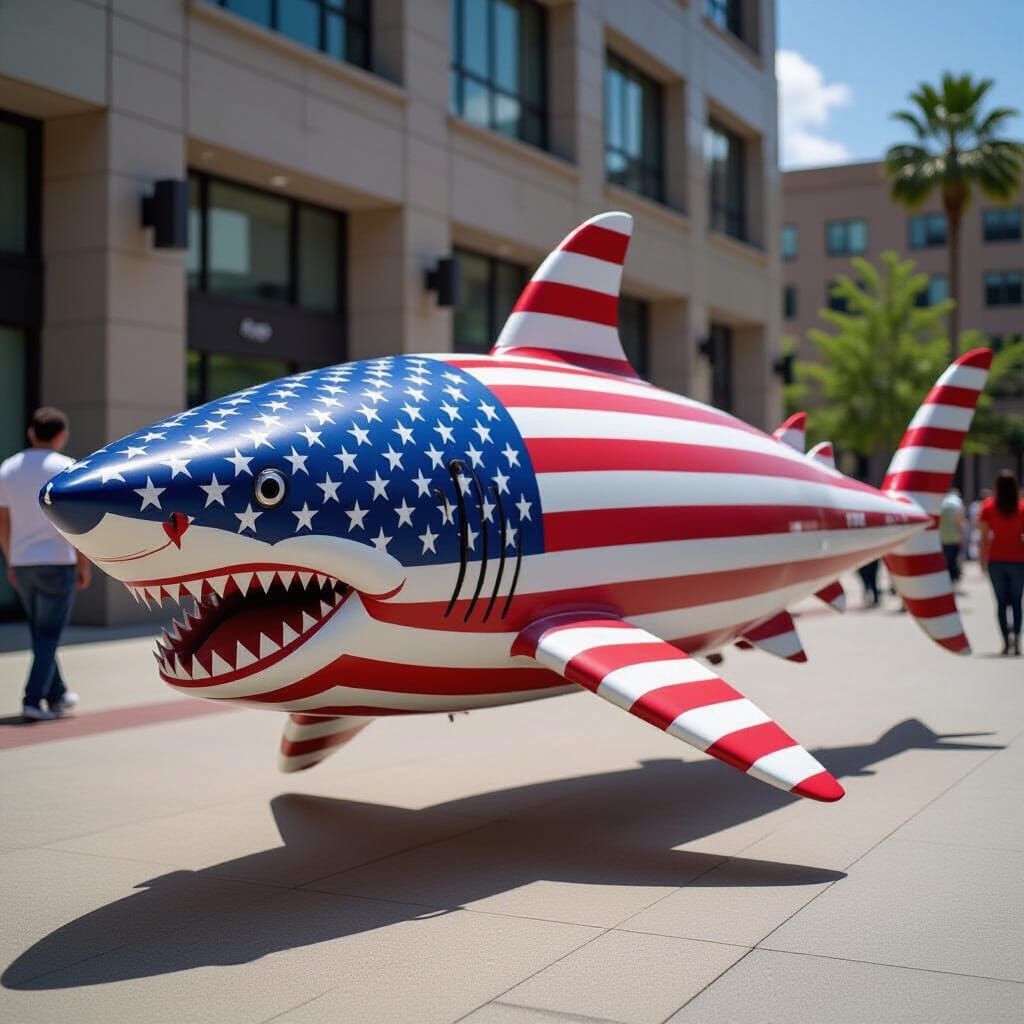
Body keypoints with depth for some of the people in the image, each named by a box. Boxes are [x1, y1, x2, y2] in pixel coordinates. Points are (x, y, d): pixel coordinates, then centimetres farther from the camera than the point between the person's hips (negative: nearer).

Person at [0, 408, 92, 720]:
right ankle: (32, 701, -7)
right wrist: (84, 564, -7)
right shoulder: (66, 468, -9)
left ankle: (57, 695, 26)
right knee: (48, 636, 0)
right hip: (57, 563, -5)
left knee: (42, 633, 17)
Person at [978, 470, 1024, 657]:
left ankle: (1006, 641, -1)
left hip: (996, 560, 0)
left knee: (1001, 601, 8)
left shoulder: (988, 506, -4)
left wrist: (983, 560, 4)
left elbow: (984, 536, -4)